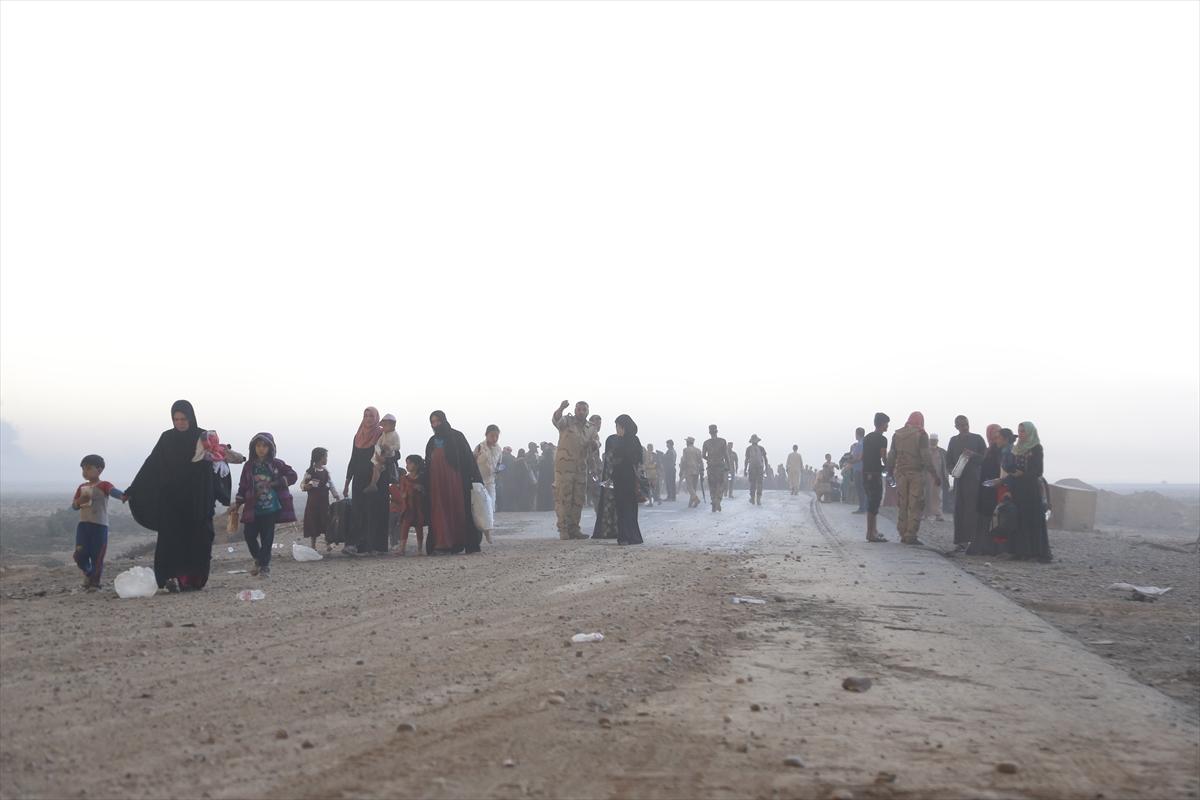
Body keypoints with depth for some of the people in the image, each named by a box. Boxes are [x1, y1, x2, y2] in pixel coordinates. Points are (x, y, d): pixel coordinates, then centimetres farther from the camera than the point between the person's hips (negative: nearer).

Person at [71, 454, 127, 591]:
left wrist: (122, 496, -51)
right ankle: (88, 572, 25)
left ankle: (95, 582, 12)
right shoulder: (82, 487, 12)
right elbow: (74, 506, 14)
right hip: (83, 524, 4)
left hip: (99, 526, -4)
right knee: (80, 554, -3)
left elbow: (113, 491, -27)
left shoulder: (103, 485, -5)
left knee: (97, 556, -1)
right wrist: (80, 500, -11)